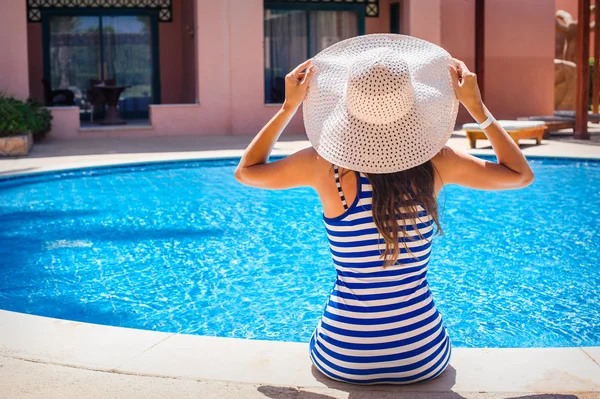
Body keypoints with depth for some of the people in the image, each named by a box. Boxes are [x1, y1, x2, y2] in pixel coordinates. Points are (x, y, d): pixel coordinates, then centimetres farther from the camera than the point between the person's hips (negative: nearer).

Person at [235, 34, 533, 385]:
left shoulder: (325, 164, -15)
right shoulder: (436, 162, -12)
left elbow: (245, 171, 5)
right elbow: (522, 175, 6)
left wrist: (289, 106, 3)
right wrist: (477, 107, 2)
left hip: (343, 360, -1)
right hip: (422, 358, 1)